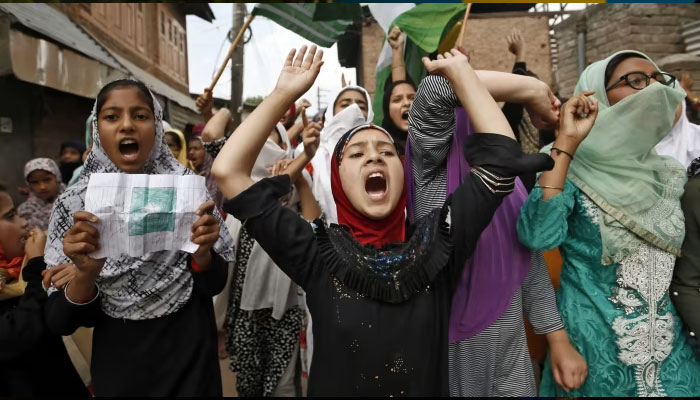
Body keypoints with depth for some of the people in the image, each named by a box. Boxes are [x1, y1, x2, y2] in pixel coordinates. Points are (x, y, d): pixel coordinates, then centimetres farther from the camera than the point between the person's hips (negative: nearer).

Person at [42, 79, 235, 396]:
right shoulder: (75, 203, -10)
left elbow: (213, 286, -7)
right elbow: (59, 322, -10)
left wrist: (201, 253, -27)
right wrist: (86, 273, -29)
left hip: (191, 359, 0)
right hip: (118, 367, 1)